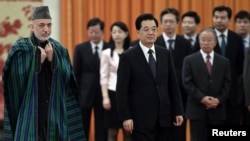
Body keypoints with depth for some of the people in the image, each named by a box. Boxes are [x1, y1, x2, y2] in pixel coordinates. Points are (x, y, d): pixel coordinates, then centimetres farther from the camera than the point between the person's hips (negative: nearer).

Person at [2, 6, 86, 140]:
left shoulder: (59, 50, 7)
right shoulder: (20, 49, -4)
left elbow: (66, 79, -1)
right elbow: (16, 81, -12)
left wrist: (53, 60, -13)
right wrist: (37, 61, -17)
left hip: (55, 114, 4)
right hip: (29, 115, -4)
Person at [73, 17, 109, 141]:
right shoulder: (80, 48, 2)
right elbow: (75, 73, 2)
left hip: (103, 93, 0)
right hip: (84, 93, 1)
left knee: (102, 129, 5)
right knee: (82, 129, 8)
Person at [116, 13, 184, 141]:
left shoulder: (164, 54, 9)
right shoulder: (128, 57, -5)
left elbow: (173, 84, 11)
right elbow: (122, 90, -7)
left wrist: (178, 111, 6)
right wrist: (125, 117, -13)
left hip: (163, 116, 4)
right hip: (141, 118, -4)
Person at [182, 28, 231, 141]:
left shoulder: (224, 61, 11)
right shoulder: (189, 60, 3)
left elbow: (227, 84, 6)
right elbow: (187, 83, -5)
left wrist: (219, 100, -11)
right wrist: (202, 98, -16)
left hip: (218, 109, 3)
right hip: (197, 109, -2)